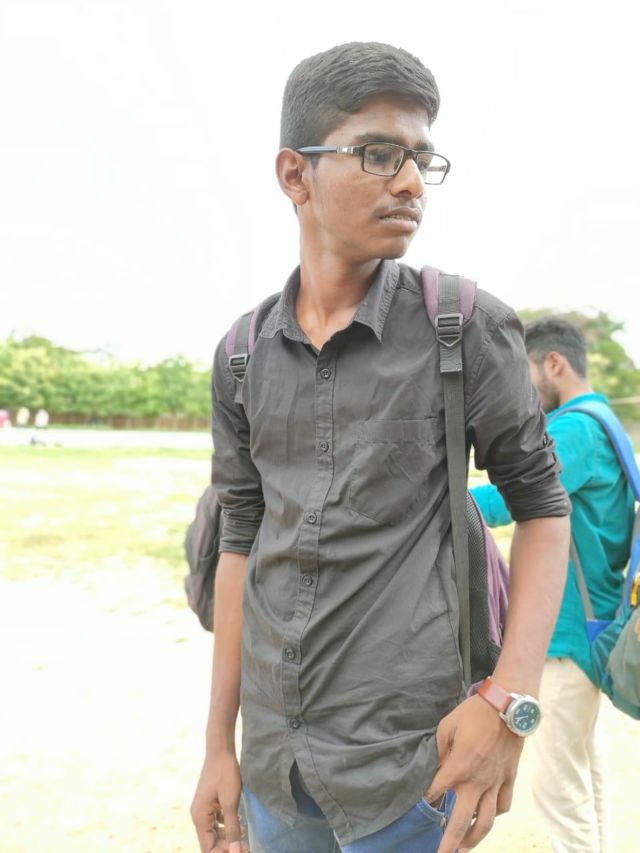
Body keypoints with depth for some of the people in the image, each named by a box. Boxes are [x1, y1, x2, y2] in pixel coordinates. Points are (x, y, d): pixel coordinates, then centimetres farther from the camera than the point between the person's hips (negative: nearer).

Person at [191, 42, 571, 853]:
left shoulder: (469, 327, -8)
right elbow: (243, 542, 9)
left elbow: (542, 507, -2)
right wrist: (219, 744, 9)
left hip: (409, 761, -4)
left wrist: (509, 702, -15)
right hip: (278, 757, 4)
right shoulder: (243, 358, 4)